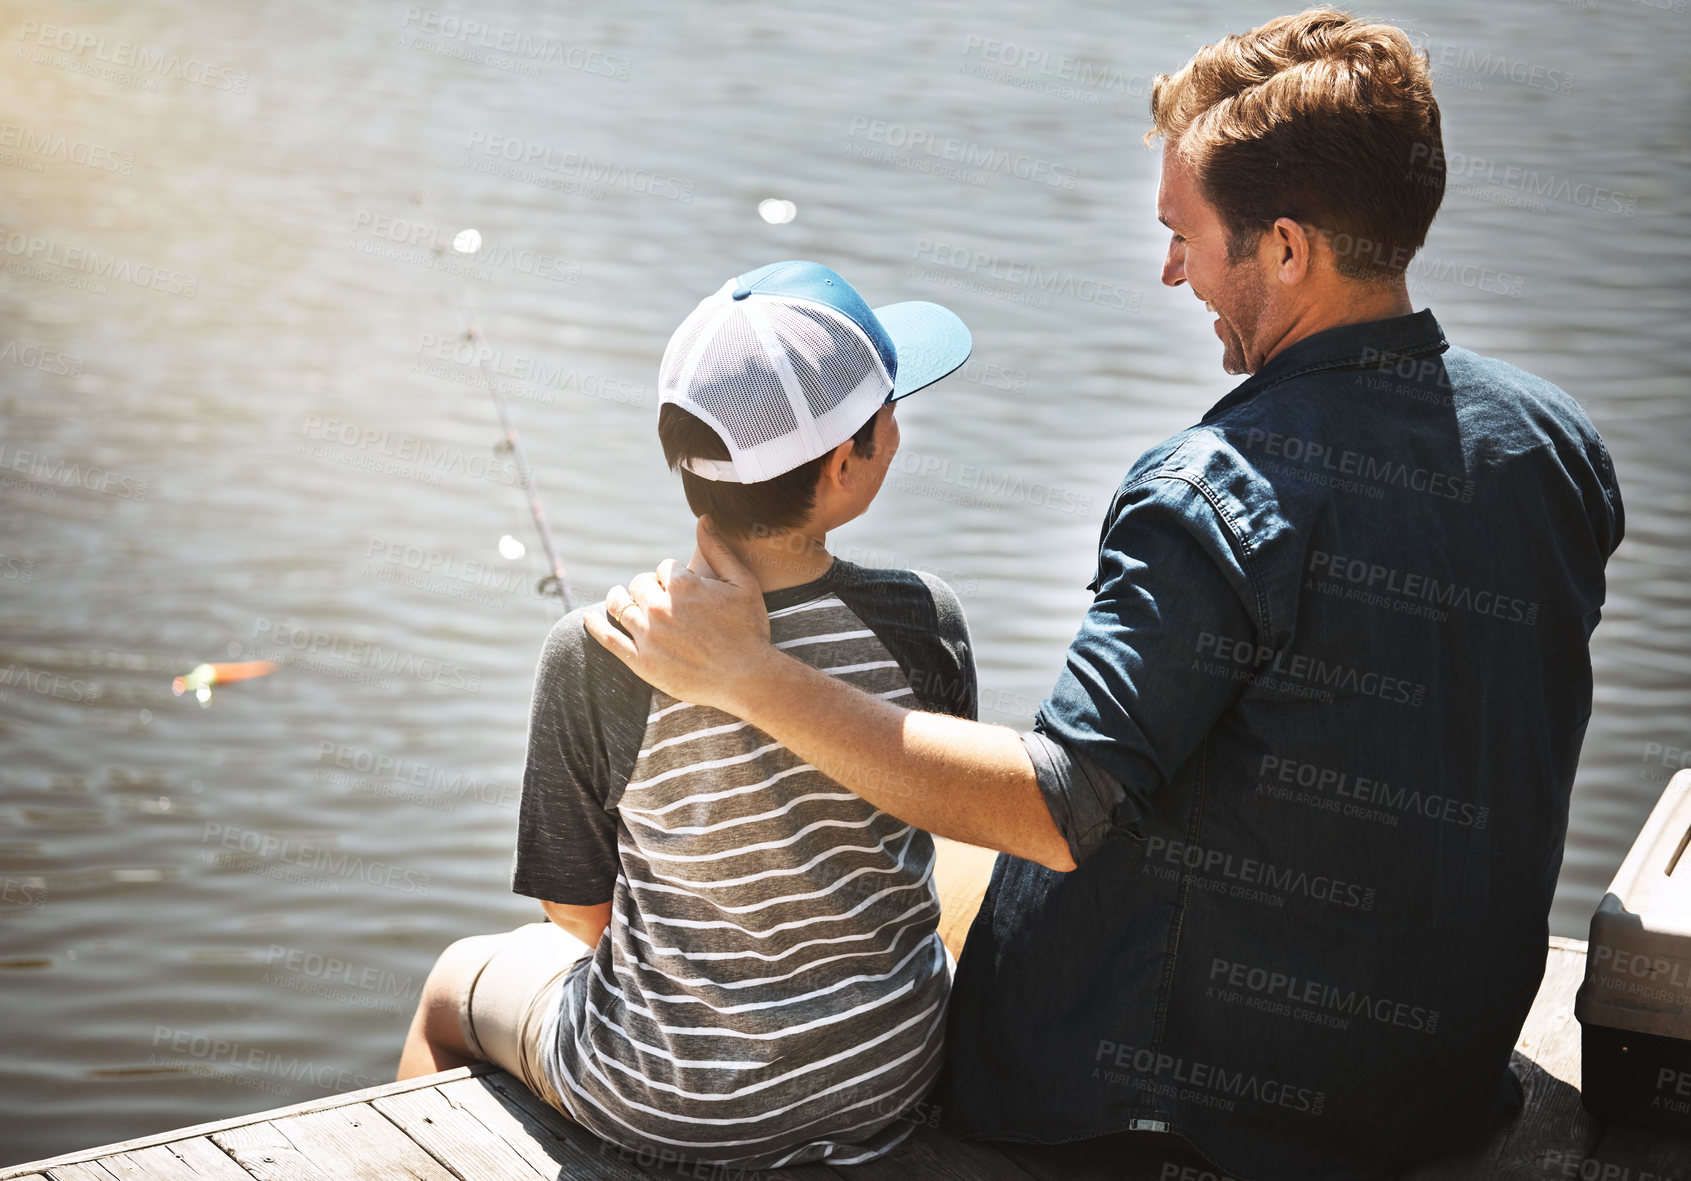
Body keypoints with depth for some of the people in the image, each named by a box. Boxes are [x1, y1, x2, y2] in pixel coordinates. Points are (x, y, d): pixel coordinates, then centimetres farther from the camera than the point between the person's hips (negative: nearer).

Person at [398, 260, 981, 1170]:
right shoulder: (922, 621, -18)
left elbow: (578, 911, -10)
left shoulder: (595, 658, -23)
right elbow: (933, 808, 0)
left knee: (451, 988, 30)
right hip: (891, 1070, 3)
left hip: (667, 1111, -3)